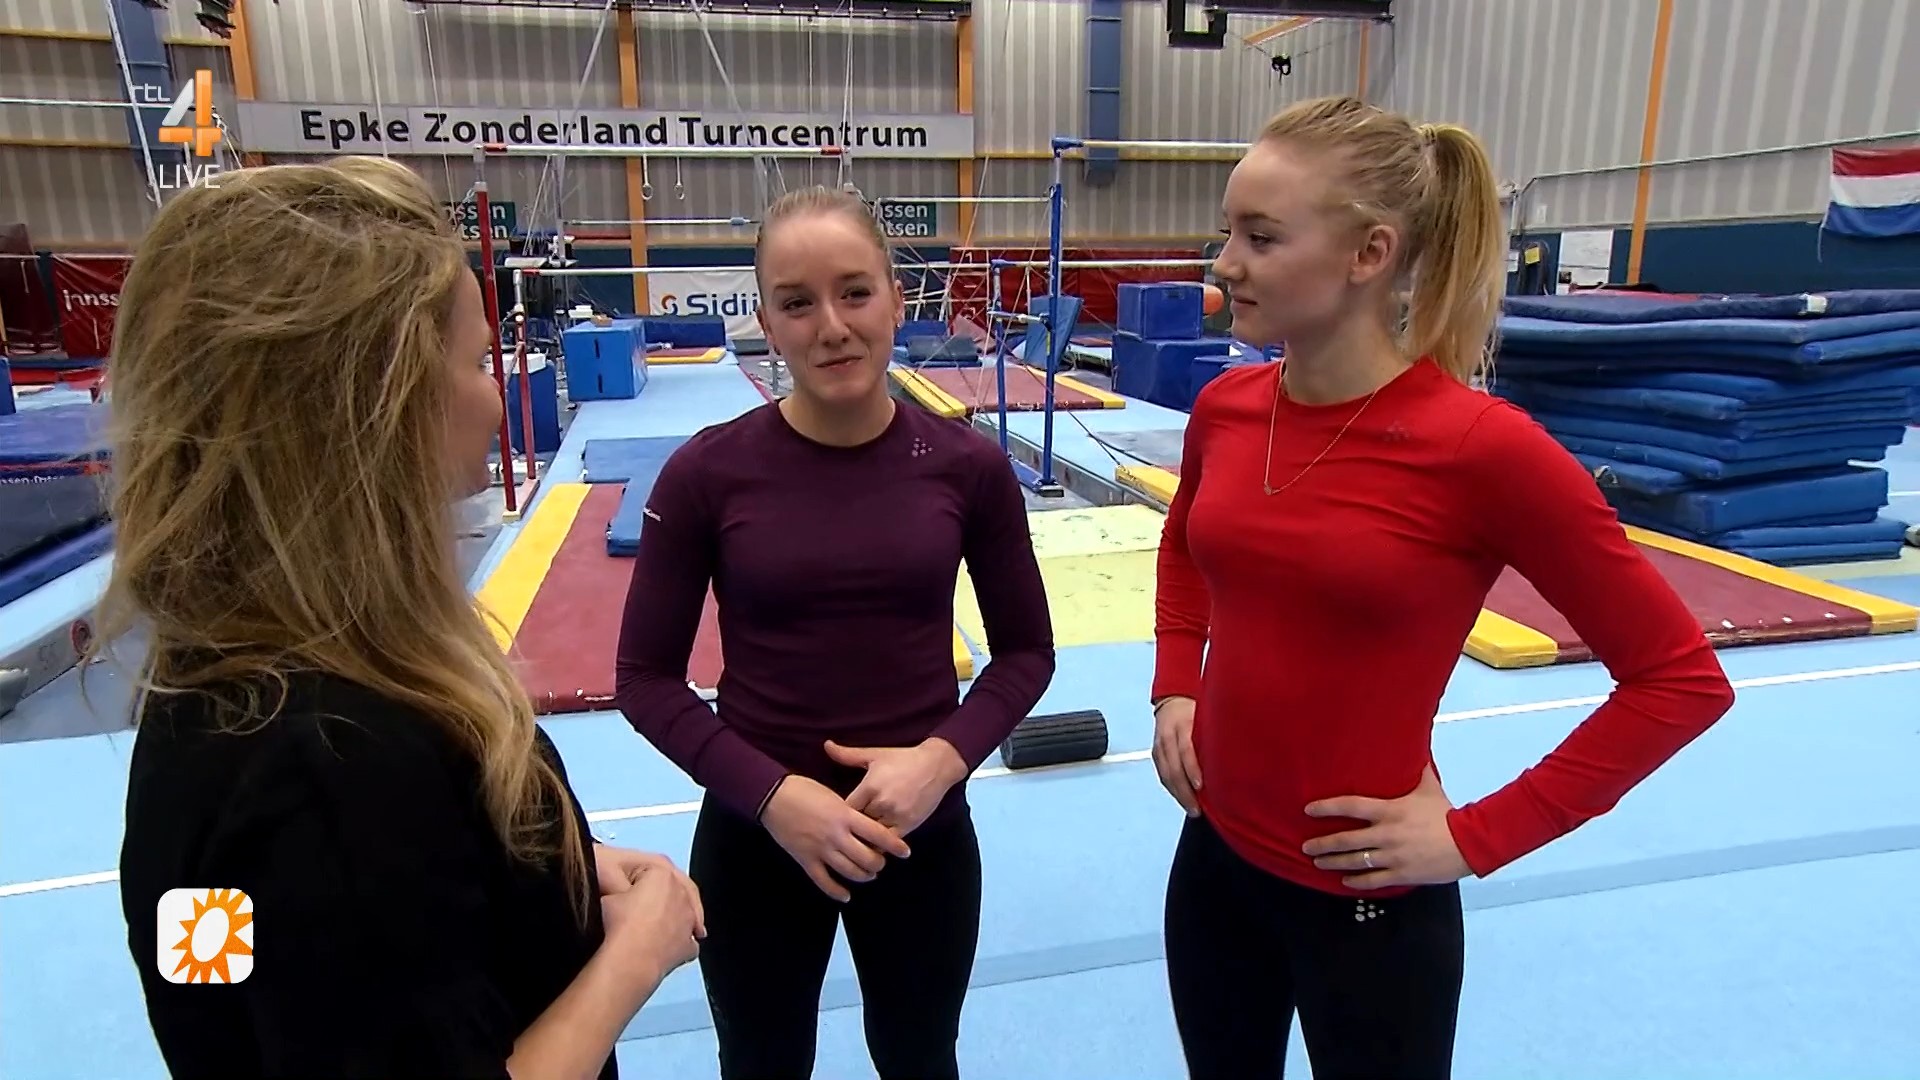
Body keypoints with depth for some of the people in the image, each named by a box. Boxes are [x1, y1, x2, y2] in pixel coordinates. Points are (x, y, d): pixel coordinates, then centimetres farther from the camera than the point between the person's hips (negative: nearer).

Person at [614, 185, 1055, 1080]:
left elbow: (1025, 652, 0)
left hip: (922, 828, 1)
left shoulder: (967, 466, -9)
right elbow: (645, 677, -6)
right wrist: (771, 792, -18)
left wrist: (944, 756, -16)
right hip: (754, 833, -1)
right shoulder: (706, 473, -12)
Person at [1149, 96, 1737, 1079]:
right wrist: (1175, 689, 4)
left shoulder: (1481, 447, -21)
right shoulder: (1224, 408, -5)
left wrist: (1479, 834, -14)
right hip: (1213, 854, 6)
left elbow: (1682, 679, -12)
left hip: (1365, 900, -5)